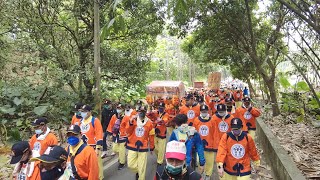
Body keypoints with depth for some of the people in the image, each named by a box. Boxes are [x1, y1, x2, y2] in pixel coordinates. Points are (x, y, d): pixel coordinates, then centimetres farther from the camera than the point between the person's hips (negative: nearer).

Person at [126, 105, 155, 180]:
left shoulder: (149, 122, -4)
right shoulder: (133, 120, -3)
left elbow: (151, 136, 4)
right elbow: (128, 132, -8)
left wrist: (152, 147, 11)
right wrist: (130, 122, -22)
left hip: (143, 147, -1)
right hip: (132, 146, 1)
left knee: (142, 167, 5)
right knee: (130, 164, 5)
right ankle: (138, 171, 36)